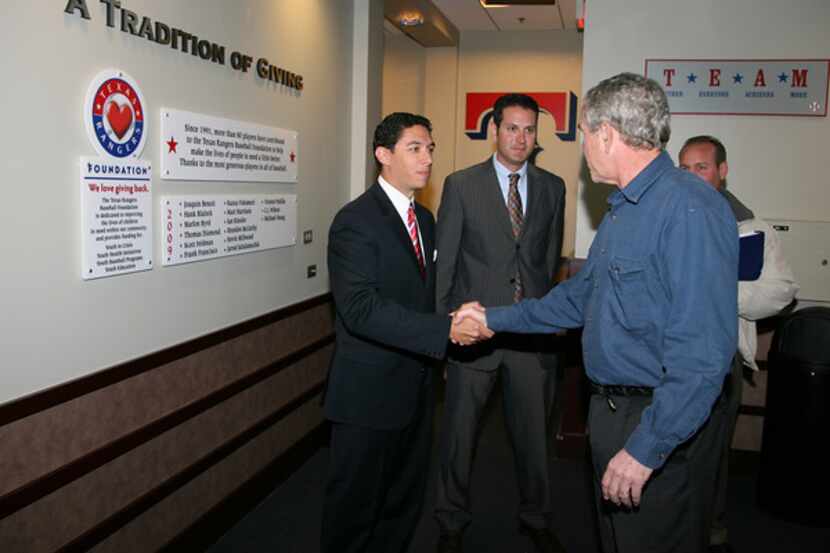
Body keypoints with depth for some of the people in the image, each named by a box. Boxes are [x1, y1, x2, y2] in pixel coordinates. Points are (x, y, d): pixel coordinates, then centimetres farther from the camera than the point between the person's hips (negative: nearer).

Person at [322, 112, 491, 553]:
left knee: (405, 499, 21)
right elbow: (361, 310, -28)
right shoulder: (355, 222, -17)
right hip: (368, 391, -8)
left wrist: (458, 317, 1)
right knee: (355, 504, 9)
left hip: (414, 384, 8)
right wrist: (445, 331, -31)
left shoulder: (425, 219, 11)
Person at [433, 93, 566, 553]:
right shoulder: (461, 185, -2)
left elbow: (551, 255, 13)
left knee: (533, 431, 15)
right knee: (459, 432, 10)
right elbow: (444, 261, -2)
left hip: (532, 329, 3)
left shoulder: (552, 187, 7)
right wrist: (441, 324, -5)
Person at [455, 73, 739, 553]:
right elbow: (580, 297, 18)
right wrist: (495, 318, 18)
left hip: (665, 425, -9)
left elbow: (703, 352, -27)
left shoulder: (690, 210, -23)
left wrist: (646, 448, -25)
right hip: (611, 407, 9)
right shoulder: (623, 209, 10)